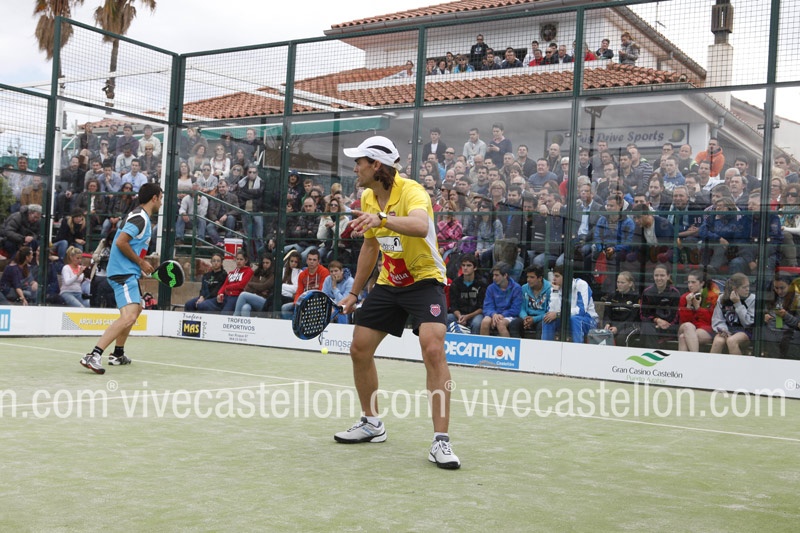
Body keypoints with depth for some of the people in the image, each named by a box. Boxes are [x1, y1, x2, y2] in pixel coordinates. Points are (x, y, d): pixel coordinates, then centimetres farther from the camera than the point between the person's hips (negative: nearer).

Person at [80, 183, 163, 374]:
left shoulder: (140, 216, 17)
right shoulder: (140, 217, -13)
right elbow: (121, 242, -22)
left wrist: (143, 263, 15)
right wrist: (141, 262, -14)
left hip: (129, 272, 12)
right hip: (124, 272, -12)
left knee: (136, 309, 29)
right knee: (128, 317, -25)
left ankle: (118, 354, 38)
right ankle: (94, 355, -30)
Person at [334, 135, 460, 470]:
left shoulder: (411, 191, -21)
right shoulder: (368, 198, 2)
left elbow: (421, 226, -45)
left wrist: (383, 219, -60)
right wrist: (355, 293, 19)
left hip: (424, 280, -7)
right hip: (388, 283, 8)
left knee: (433, 350, -25)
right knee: (359, 350, 6)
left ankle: (441, 441, -19)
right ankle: (371, 423, 25)